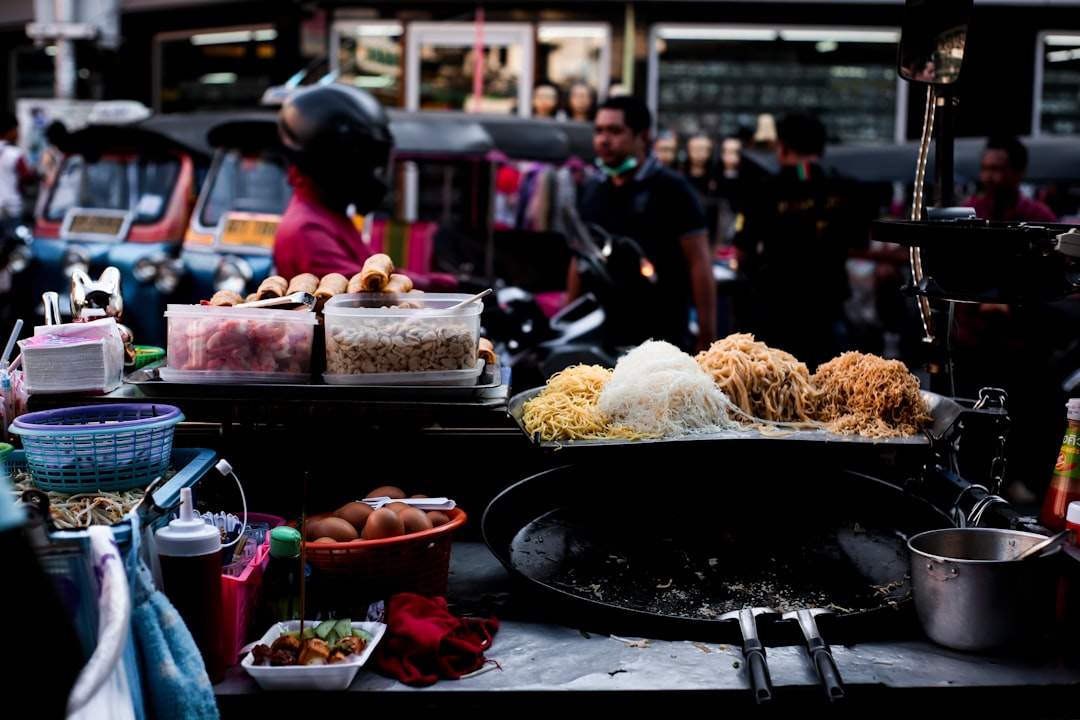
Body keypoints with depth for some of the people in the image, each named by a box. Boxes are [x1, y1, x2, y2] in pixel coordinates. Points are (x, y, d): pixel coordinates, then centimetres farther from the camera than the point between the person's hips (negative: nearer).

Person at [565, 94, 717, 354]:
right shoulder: (591, 189, 15)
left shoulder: (671, 189, -3)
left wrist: (707, 336, -13)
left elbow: (700, 263, -7)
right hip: (599, 338, 5)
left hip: (661, 339, -5)